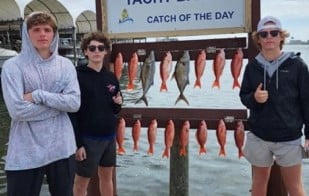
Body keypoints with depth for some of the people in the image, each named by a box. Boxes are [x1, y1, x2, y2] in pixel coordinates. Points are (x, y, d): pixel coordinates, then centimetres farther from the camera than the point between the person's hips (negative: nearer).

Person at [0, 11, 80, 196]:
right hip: (26, 152, -3)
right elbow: (17, 110, -17)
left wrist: (39, 95, -16)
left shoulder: (66, 65, 4)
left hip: (62, 148, 3)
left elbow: (74, 103, -8)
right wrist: (59, 102, -11)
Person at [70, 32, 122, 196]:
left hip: (109, 137, 6)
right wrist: (77, 143, -19)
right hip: (88, 138, -5)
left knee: (107, 177, 19)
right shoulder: (78, 76, -11)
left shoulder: (111, 78, 6)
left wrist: (118, 104, -7)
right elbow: (72, 112, -15)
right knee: (81, 181, 8)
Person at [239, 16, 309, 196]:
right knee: (259, 181, 19)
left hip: (289, 137, -2)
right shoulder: (253, 66, 0)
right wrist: (253, 98, -16)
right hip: (258, 136, 3)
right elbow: (244, 96, 7)